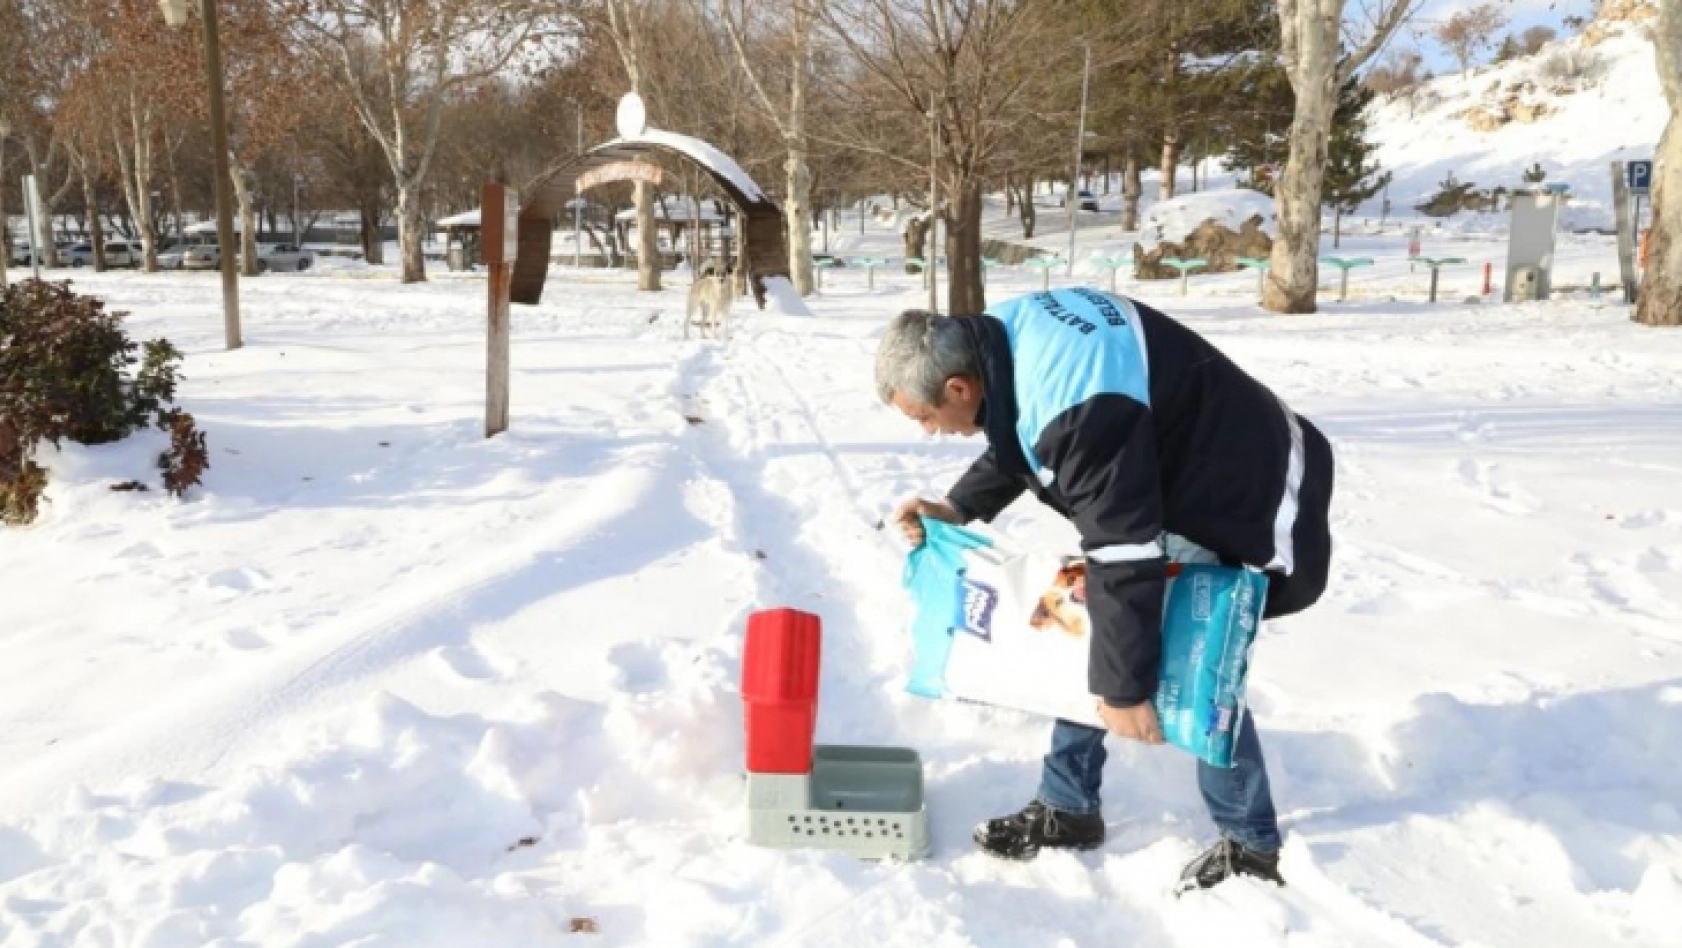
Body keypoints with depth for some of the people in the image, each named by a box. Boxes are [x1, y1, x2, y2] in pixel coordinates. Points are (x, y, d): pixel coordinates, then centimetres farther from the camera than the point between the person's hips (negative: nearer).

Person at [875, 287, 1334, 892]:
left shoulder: (1079, 405, -39)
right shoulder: (1006, 338, -9)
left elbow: (1124, 556, -34)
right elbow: (1015, 441, 12)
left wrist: (1125, 686, -27)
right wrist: (957, 509, 2)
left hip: (1246, 504, -9)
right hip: (1170, 483, 10)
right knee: (1082, 632, 9)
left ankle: (1251, 846, 18)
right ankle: (1067, 808, 21)